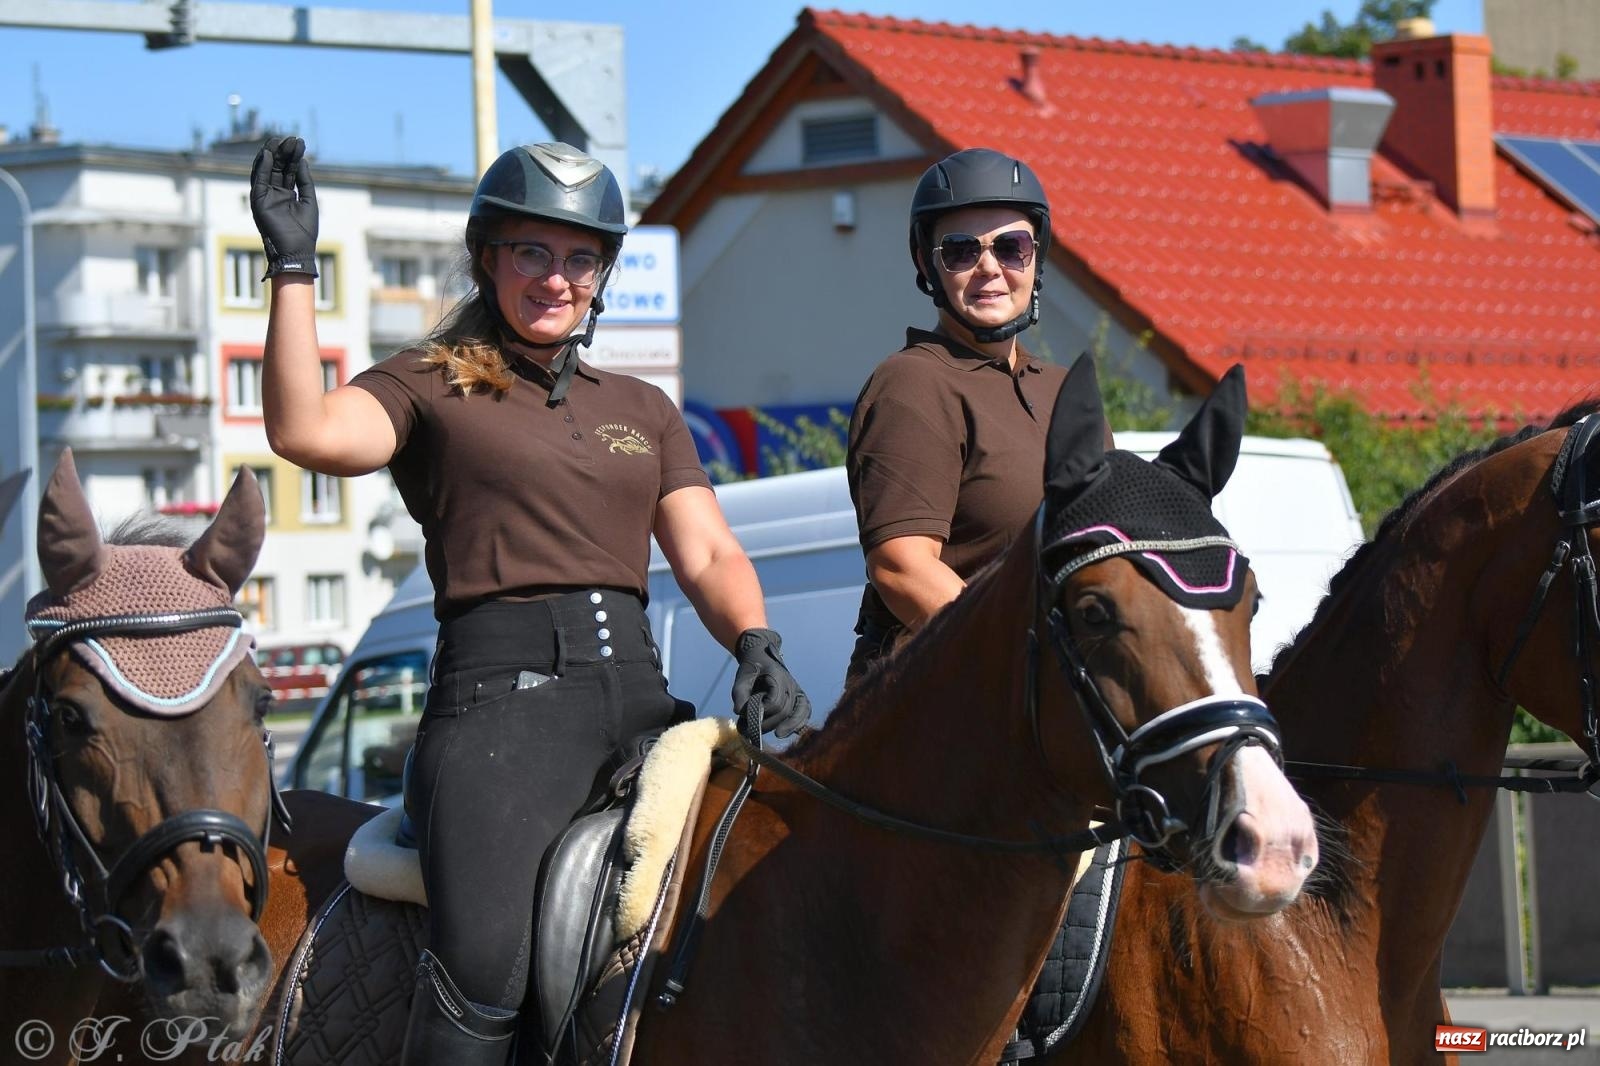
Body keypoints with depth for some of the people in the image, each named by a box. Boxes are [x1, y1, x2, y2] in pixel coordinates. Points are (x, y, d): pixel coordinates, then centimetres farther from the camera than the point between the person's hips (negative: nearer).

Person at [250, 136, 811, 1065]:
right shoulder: (429, 388, 11)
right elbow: (309, 432, -9)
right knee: (484, 962, -28)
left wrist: (757, 644, -3)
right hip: (504, 689, -5)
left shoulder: (644, 412, 26)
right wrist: (294, 266, -10)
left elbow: (709, 557, 17)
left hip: (637, 690, 5)